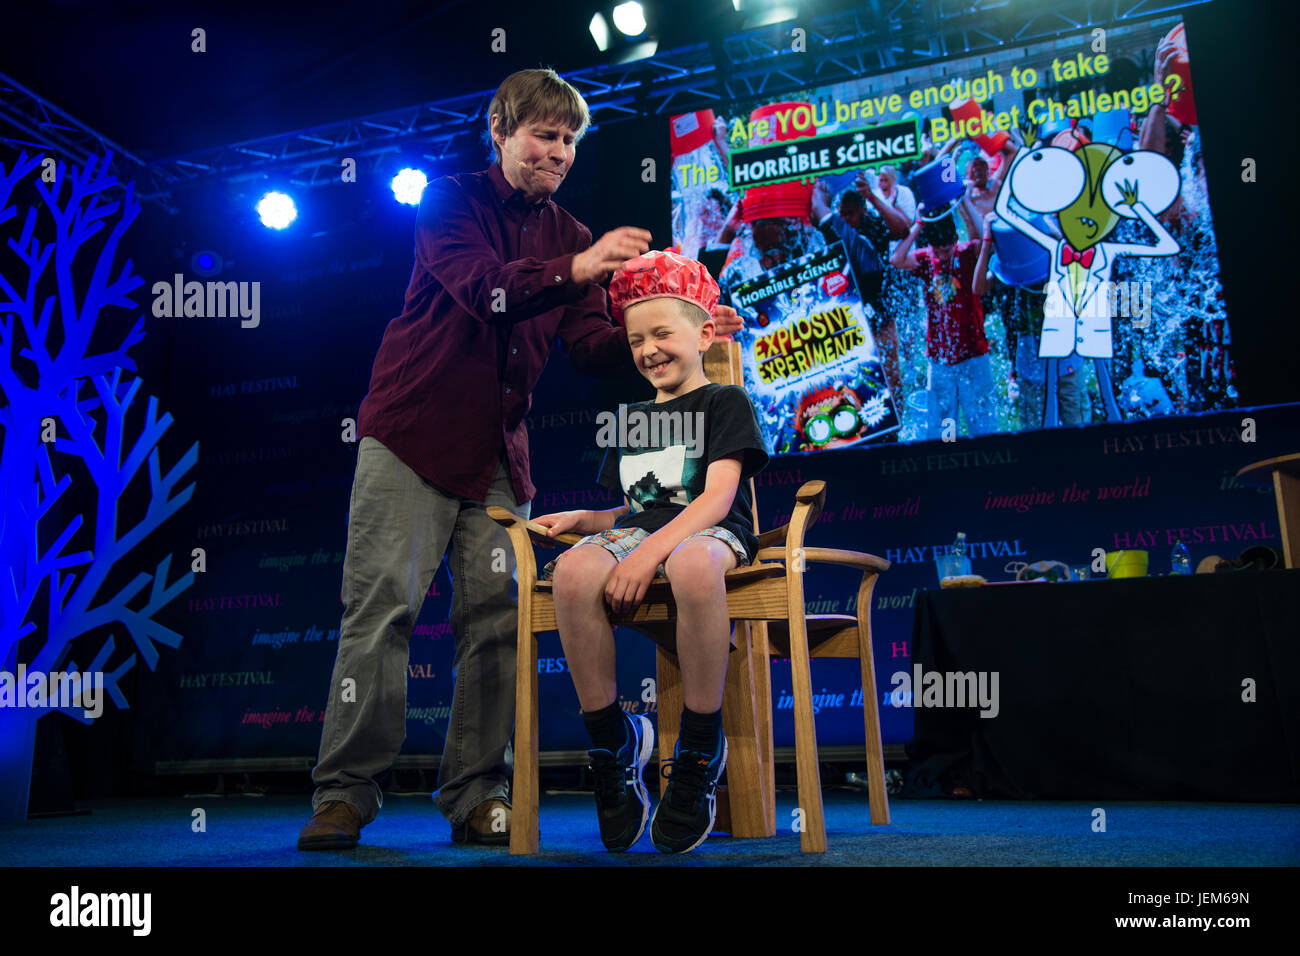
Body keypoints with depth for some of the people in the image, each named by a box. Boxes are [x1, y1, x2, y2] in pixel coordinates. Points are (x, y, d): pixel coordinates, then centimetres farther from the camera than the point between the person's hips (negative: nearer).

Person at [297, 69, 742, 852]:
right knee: (382, 605, -7)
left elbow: (595, 349, 0)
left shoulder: (572, 240, 13)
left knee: (494, 617, -1)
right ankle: (346, 793, 0)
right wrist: (575, 270, -34)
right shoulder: (452, 201, 1)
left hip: (497, 453, 4)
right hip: (412, 434, -4)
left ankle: (478, 797, 6)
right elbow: (482, 287, -20)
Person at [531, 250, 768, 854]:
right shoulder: (630, 418, 27)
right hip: (637, 530, 5)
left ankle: (699, 754, -25)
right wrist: (583, 519, 9)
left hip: (709, 533, -4)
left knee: (692, 564, -44)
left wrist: (650, 553, -22)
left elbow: (717, 499, -7)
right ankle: (613, 745, -16)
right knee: (575, 571, -33)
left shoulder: (724, 402, 8)